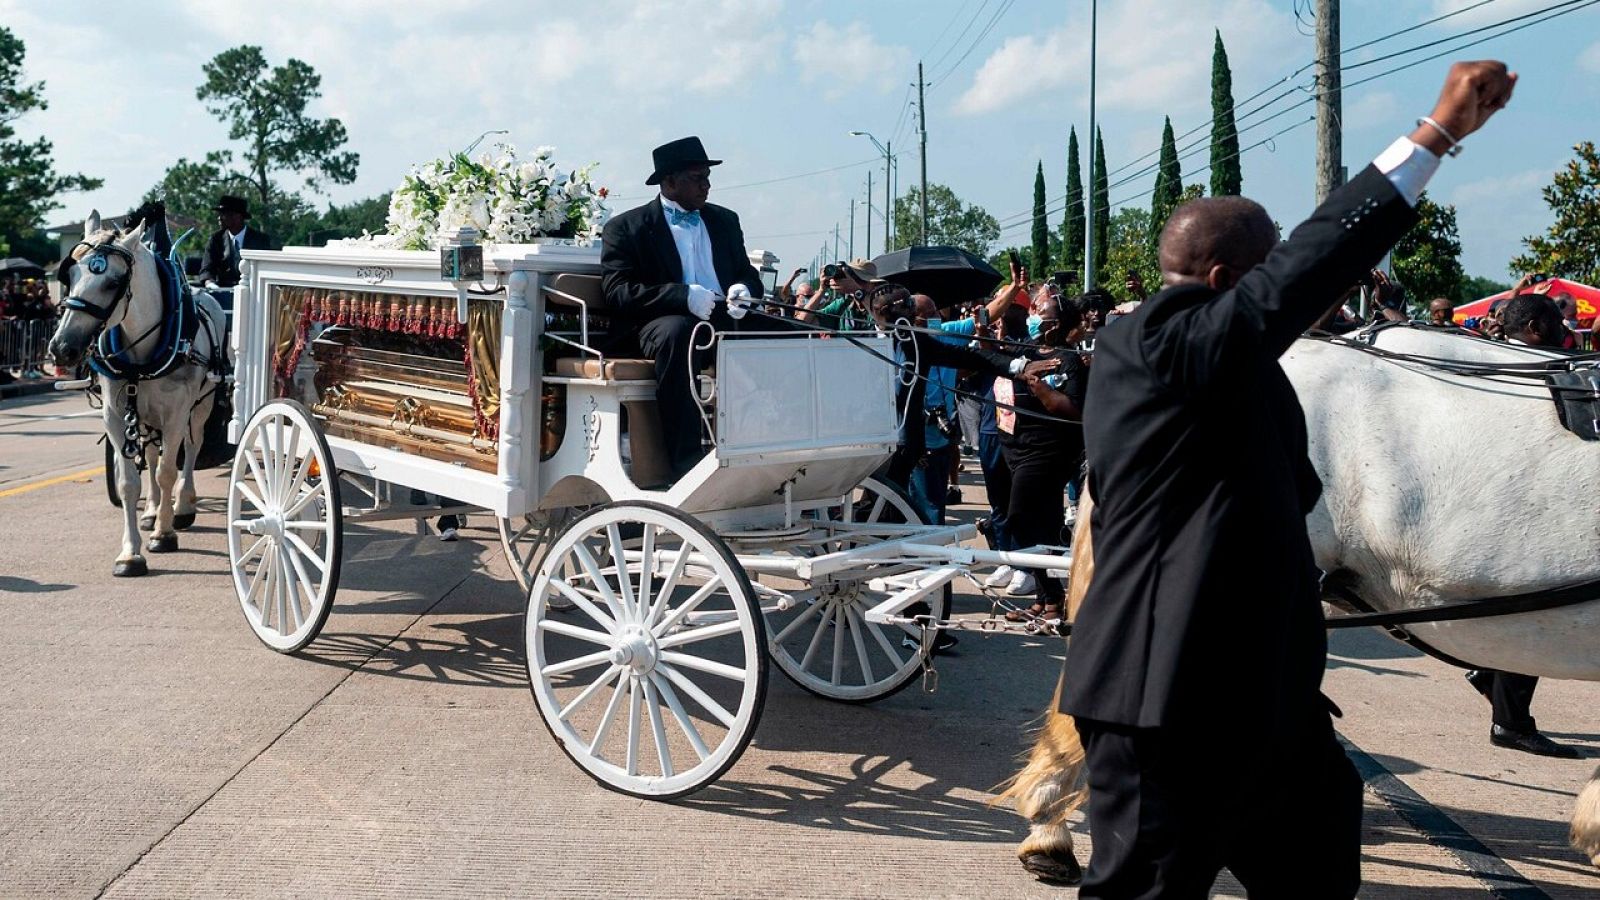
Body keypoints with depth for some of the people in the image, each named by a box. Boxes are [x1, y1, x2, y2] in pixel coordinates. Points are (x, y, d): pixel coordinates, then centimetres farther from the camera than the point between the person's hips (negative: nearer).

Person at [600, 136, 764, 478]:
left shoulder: (725, 220, 23)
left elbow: (748, 274, 23)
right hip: (658, 323, -5)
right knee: (678, 331, -39)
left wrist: (743, 290, -4)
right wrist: (683, 296, -20)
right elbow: (618, 291, -7)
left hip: (724, 320, 5)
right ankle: (685, 462, -40)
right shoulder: (625, 228, 5)